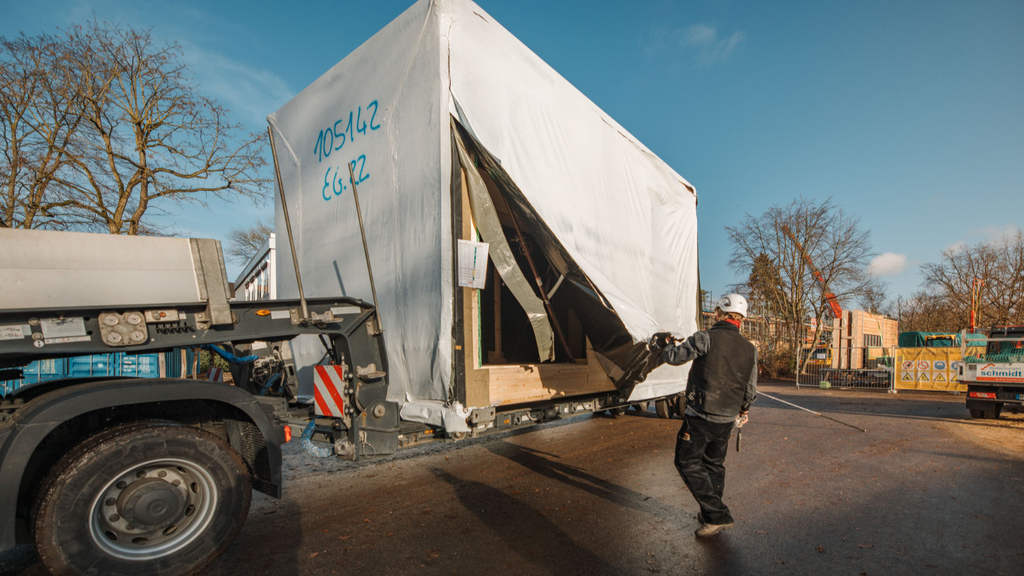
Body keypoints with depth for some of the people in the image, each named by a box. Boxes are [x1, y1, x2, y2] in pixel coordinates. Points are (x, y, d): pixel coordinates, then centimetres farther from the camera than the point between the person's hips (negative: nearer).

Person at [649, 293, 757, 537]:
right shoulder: (750, 349, 5)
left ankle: (718, 515, 3)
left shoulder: (707, 338, -14)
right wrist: (743, 411, 31)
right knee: (715, 464, 21)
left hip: (701, 416, -7)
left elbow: (674, 357, -8)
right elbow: (751, 391, 12)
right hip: (727, 419, 7)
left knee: (687, 462, 5)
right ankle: (711, 515, 33)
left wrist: (665, 343, 14)